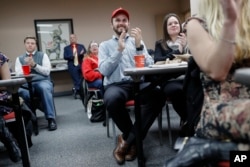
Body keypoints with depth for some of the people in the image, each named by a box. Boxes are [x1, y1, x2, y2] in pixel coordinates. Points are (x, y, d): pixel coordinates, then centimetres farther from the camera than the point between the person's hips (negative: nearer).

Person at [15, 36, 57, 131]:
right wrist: (27, 66, -8)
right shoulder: (19, 58, 18)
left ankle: (51, 119, -34)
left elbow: (47, 71, 1)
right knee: (21, 92, -35)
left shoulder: (43, 55, 13)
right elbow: (18, 75, 6)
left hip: (42, 81, -1)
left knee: (44, 88, -38)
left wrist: (34, 65, -9)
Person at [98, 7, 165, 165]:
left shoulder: (137, 41, 19)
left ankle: (127, 140, -17)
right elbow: (104, 71, -2)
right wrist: (119, 49, -8)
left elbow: (149, 66, 5)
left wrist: (139, 46, -8)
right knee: (113, 99, -38)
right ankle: (135, 139, -9)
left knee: (158, 94, -31)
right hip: (115, 85, -1)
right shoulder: (105, 45, 15)